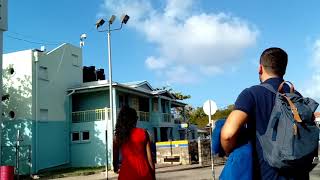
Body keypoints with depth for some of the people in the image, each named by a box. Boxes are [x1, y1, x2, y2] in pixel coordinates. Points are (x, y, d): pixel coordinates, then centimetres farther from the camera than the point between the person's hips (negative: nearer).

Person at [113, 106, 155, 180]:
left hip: (127, 172, 0)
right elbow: (149, 156, 1)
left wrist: (116, 168, 28)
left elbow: (115, 156, 8)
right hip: (143, 171, 0)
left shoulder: (117, 136, 0)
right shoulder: (143, 133, -1)